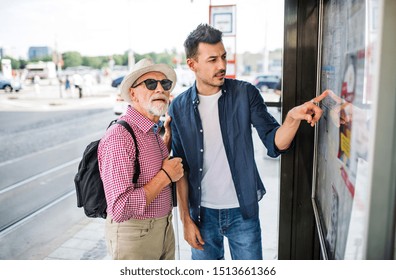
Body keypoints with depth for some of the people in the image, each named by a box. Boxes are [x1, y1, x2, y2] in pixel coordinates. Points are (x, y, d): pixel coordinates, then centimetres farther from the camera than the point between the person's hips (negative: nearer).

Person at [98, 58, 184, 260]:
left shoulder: (153, 131, 2)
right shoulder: (119, 137, -24)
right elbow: (120, 209, -30)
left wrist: (169, 134, 6)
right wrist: (165, 176, -21)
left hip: (164, 228, 8)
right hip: (135, 235, -8)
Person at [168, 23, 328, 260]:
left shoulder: (245, 93, -8)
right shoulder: (179, 107, -5)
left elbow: (275, 144, -11)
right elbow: (180, 168, -1)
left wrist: (293, 118, -30)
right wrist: (186, 218, -2)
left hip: (243, 211, 0)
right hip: (203, 213, 1)